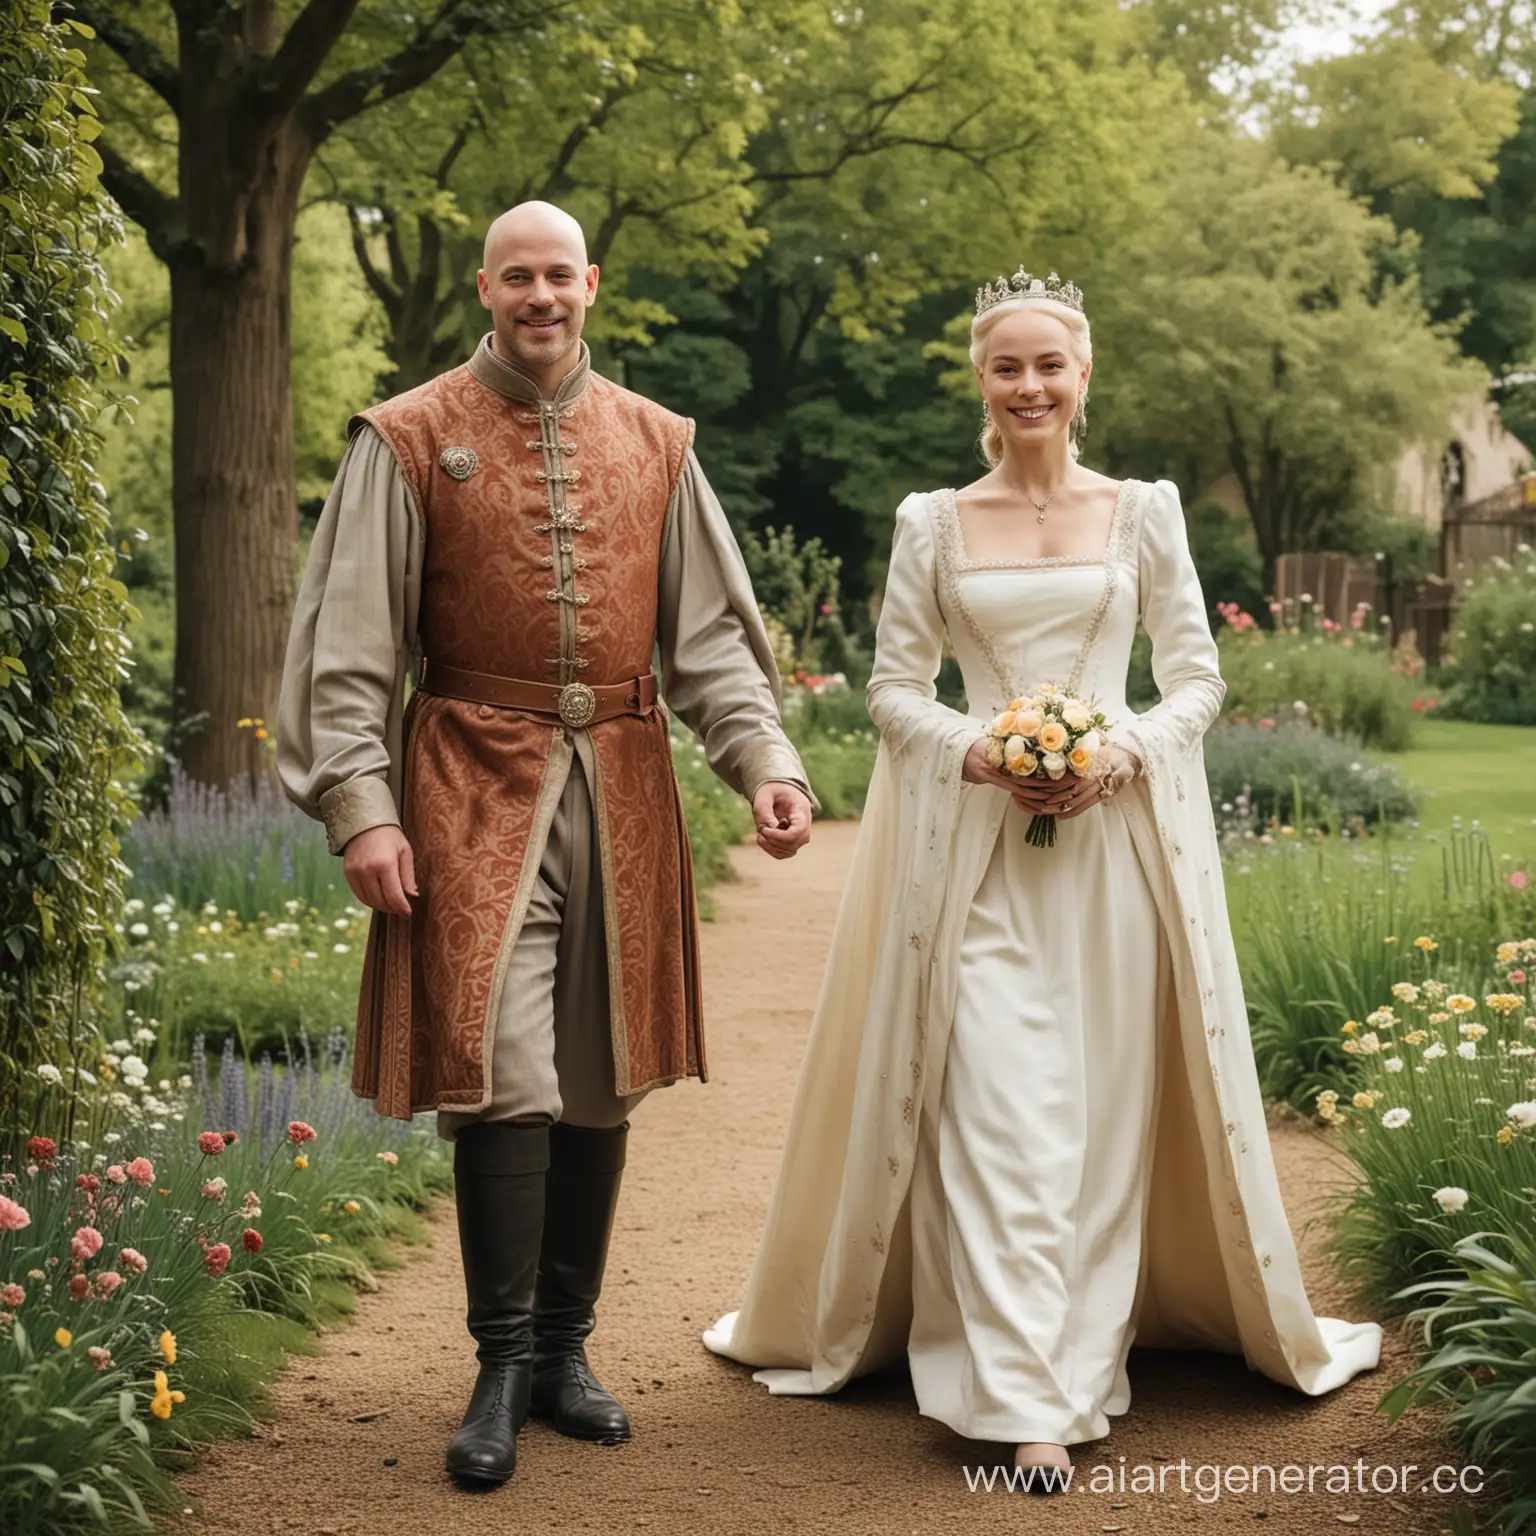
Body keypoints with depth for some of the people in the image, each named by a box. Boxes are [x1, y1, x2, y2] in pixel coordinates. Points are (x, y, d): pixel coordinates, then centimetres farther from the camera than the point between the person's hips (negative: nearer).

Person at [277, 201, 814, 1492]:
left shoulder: (655, 445, 11)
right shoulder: (411, 441, 1)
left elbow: (712, 628, 10)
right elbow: (350, 644, -3)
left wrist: (766, 759, -4)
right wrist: (362, 805, -12)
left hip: (623, 789, 4)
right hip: (478, 790, -4)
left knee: (601, 1085, 8)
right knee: (504, 1077, -10)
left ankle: (564, 1347, 22)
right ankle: (504, 1369, 3)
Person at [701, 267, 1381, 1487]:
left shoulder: (1144, 511, 6)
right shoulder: (933, 523, 6)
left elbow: (1198, 676, 7)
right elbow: (894, 686, 7)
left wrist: (1124, 756, -10)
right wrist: (977, 756, -11)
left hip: (1117, 837, 1)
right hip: (979, 846, -1)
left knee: (1109, 1109, 4)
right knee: (1001, 1120, -7)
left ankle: (1084, 1353, 18)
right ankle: (1026, 1399, -5)